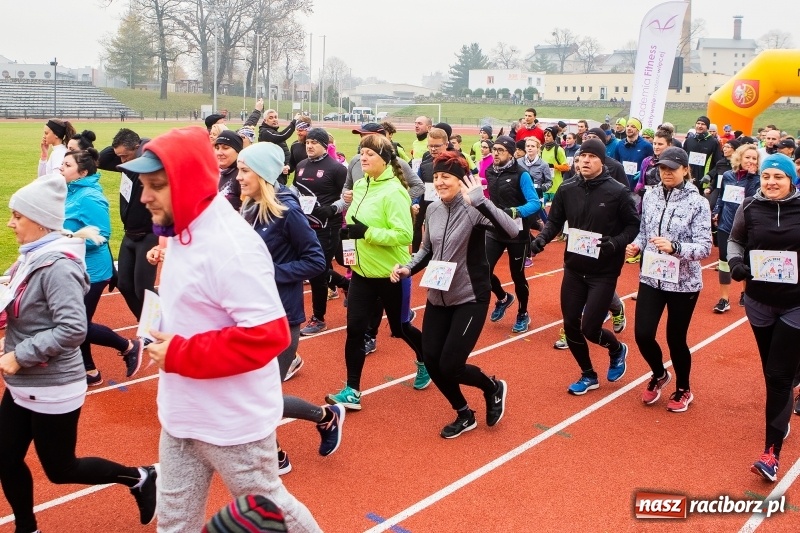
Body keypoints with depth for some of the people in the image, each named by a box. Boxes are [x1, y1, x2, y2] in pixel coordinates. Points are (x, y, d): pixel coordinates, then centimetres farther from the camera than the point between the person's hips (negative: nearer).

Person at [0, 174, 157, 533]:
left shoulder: (57, 265, -22)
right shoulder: (33, 257, 5)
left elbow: (72, 330, -28)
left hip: (52, 390, -9)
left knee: (60, 469, 7)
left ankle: (139, 478, 24)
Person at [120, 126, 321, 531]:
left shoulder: (231, 245, -26)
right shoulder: (183, 232, 4)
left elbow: (267, 335, -31)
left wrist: (180, 355, -24)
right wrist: (164, 341, 1)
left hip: (232, 423, -9)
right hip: (180, 416, 9)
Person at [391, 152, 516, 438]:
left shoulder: (473, 209, -18)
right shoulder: (432, 209, 2)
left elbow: (512, 231, -34)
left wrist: (480, 202, -42)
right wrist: (408, 268, -3)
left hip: (470, 299, -6)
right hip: (438, 298, 7)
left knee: (450, 365, -8)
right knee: (431, 362, 7)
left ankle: (493, 388, 25)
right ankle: (464, 415, 31)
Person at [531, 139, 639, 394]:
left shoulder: (617, 192, -11)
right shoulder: (567, 190, -1)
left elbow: (633, 225, -4)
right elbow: (555, 221, 6)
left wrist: (616, 243, -22)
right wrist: (541, 239, -13)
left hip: (604, 272, -4)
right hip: (574, 269, 5)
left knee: (590, 328, -7)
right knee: (570, 325, 8)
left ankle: (617, 350, 29)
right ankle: (588, 375, 30)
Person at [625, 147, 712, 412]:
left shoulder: (697, 202, -10)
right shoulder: (650, 196, 2)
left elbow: (704, 247, -14)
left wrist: (674, 247, -30)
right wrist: (636, 246, -8)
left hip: (684, 282, -3)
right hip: (651, 278, 3)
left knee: (676, 339, 7)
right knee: (643, 334, -1)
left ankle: (683, 390, 34)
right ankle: (659, 375, 31)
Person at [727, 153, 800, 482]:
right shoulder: (750, 207, -5)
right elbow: (735, 240, 10)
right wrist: (735, 263, -10)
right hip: (759, 301, 3)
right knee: (771, 372, 17)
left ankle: (772, 451, 0)